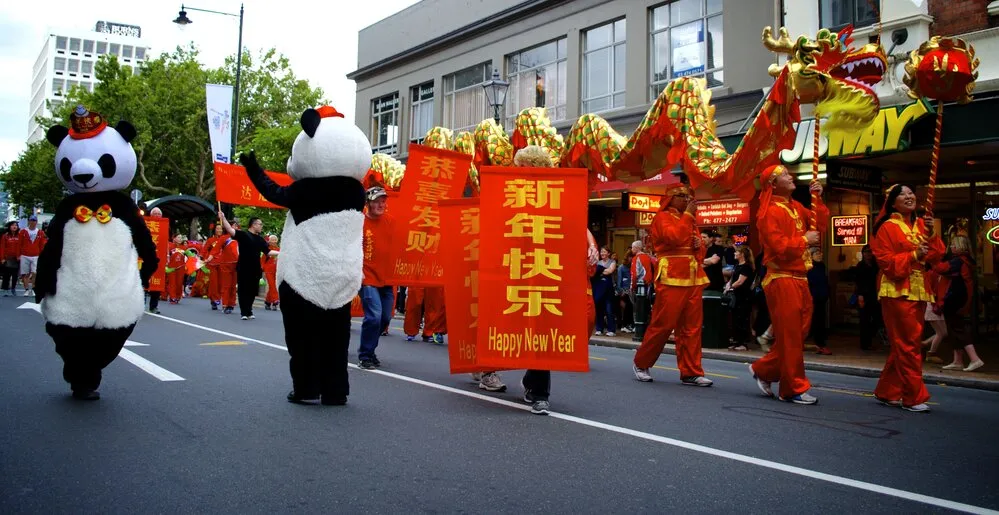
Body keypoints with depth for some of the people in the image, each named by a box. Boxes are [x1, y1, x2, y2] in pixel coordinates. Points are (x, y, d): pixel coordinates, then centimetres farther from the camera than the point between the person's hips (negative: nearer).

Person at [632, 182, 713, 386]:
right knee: (662, 324, -4)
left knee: (692, 328, 4)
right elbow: (675, 237, -19)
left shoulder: (689, 220, 22)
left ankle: (691, 373, 7)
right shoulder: (663, 217, -1)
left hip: (693, 279, 7)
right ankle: (641, 364, 12)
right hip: (672, 278, -7)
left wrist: (699, 246, 3)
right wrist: (688, 215, -11)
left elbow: (698, 250, 25)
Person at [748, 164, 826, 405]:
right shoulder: (770, 212, -12)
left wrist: (818, 200, 5)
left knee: (797, 333, 12)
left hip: (799, 279, 9)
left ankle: (763, 370, 25)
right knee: (789, 336, -3)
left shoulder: (796, 207, 14)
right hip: (782, 280, -9)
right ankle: (794, 389, 5)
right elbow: (779, 247, -20)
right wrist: (804, 240, -9)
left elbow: (820, 224, 13)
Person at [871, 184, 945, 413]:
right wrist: (913, 256, -21)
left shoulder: (921, 224, 12)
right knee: (908, 345, -5)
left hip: (919, 290, 7)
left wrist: (931, 234, -8)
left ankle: (886, 392, 21)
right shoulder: (887, 227, -5)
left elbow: (936, 257, 5)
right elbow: (886, 261, -10)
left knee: (903, 346, 11)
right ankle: (913, 398, 2)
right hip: (898, 291, -6)